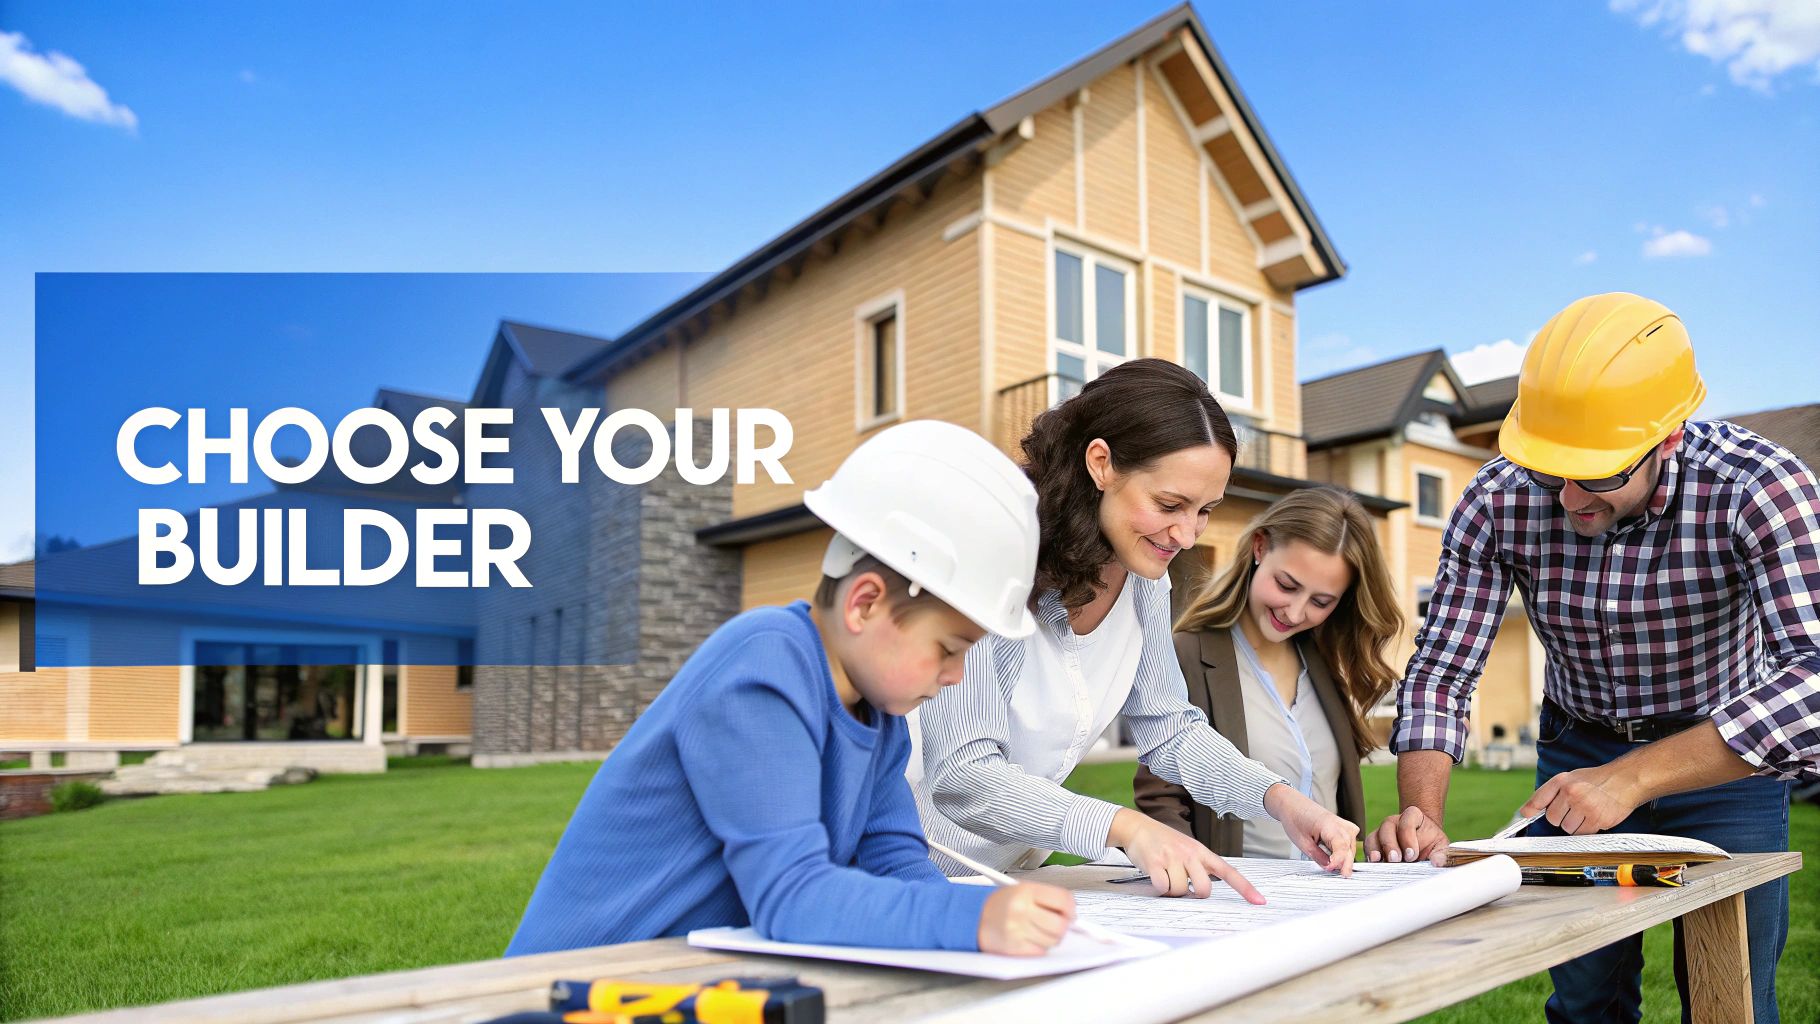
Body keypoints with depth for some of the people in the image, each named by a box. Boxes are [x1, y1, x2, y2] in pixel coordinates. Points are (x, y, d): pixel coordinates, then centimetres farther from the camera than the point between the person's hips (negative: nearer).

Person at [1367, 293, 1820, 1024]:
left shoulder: (1760, 489, -27)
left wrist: (1631, 779, -46)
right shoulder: (1497, 503, -20)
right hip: (1578, 752, 2)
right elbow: (1439, 671, -16)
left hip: (1725, 758, -1)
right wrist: (1422, 816, -32)